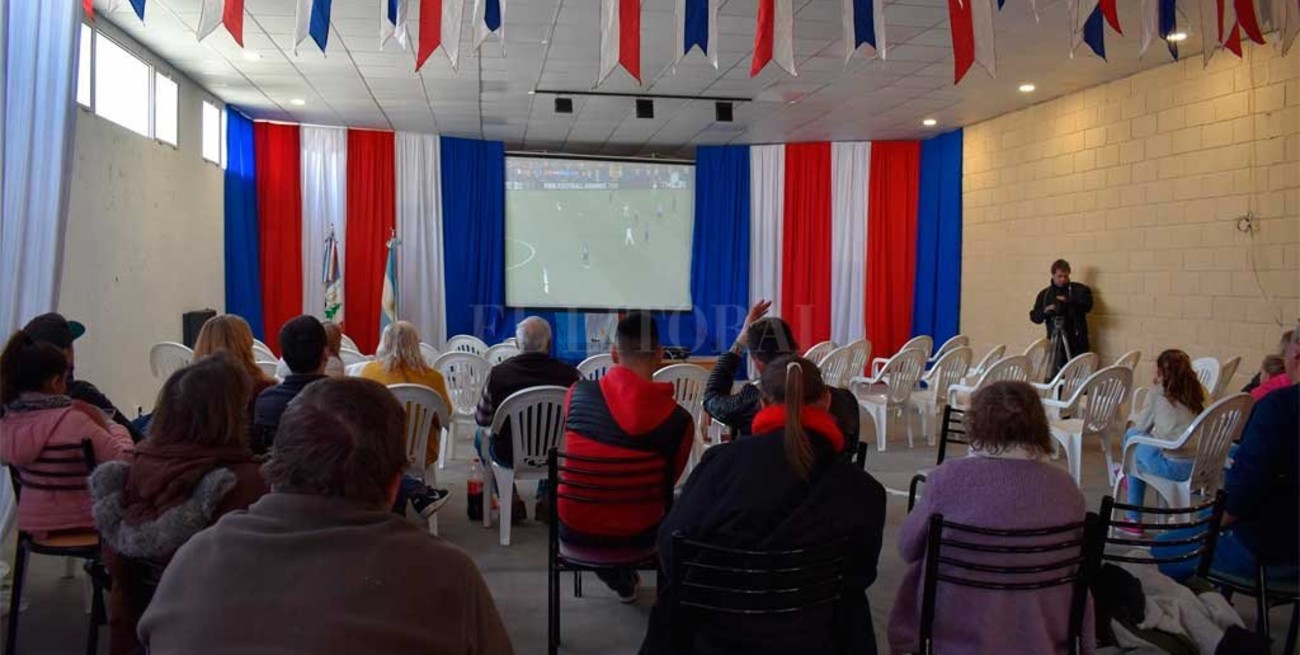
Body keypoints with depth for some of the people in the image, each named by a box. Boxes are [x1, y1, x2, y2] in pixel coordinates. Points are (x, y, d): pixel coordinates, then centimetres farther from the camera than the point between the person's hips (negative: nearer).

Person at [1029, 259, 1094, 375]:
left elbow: (1087, 305, -11)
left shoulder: (1079, 290, 6)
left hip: (1077, 342, -2)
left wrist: (1068, 302, -26)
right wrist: (1045, 311, -11)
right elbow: (1035, 317, 9)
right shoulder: (1045, 294, 13)